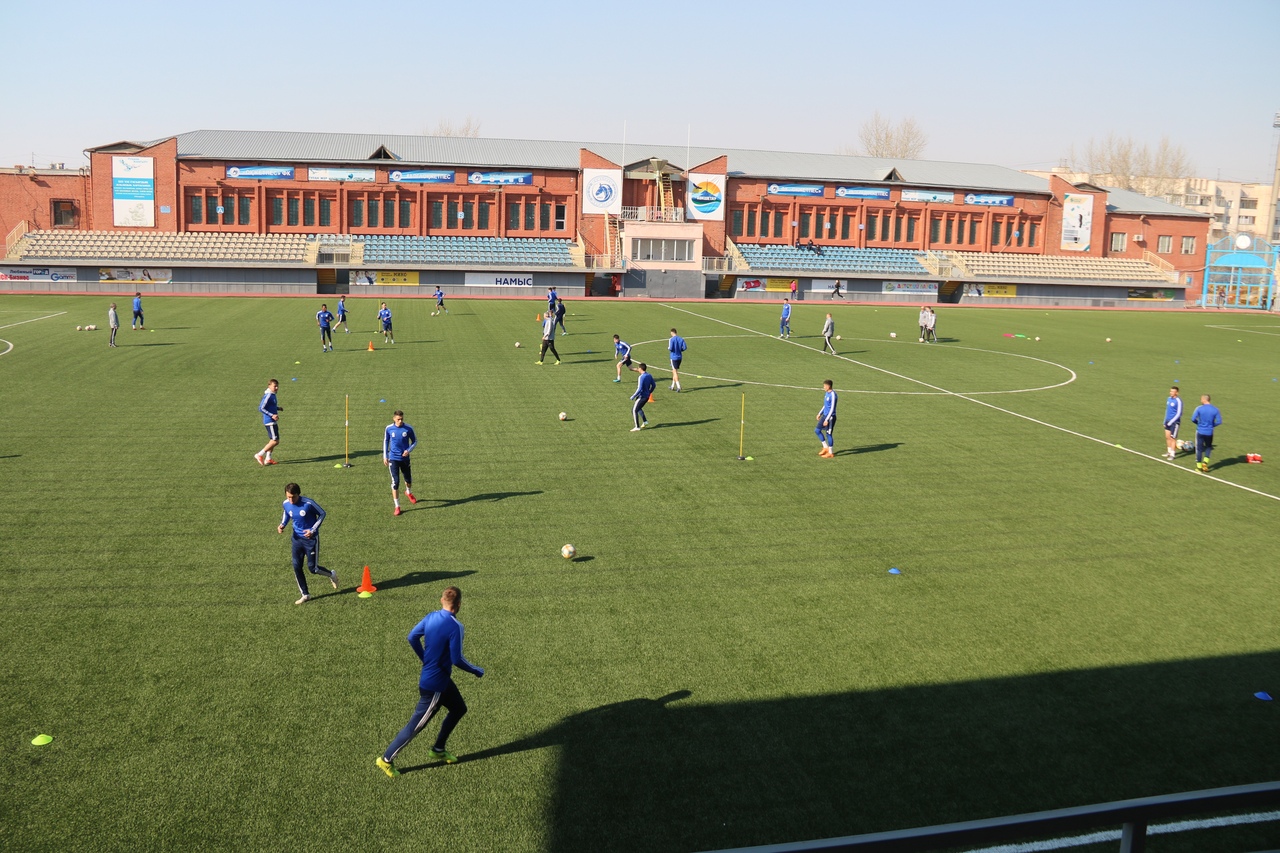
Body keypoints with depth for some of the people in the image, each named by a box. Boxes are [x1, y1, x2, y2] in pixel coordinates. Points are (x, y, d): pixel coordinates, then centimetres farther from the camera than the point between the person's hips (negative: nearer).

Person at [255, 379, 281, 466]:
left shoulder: (272, 395, 12)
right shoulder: (268, 396, -17)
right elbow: (261, 408, -22)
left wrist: (278, 408, 12)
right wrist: (272, 415, -26)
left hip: (273, 421, 10)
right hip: (270, 422, -10)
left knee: (272, 440, 15)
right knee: (275, 441, -9)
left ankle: (268, 459, 21)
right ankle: (259, 455, -3)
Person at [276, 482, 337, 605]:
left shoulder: (308, 503, -23)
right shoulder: (286, 504, -7)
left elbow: (322, 514, -9)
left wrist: (313, 530, -17)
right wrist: (282, 525, -6)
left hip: (311, 539, -5)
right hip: (297, 539, 5)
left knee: (312, 568, -2)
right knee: (296, 567, 0)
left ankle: (332, 575, 30)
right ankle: (305, 595, 14)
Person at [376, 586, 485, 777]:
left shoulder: (431, 617, -3)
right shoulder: (455, 627, -25)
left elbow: (412, 637, 5)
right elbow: (456, 659, -24)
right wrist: (477, 671, -8)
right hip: (435, 684, -9)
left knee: (459, 708, 22)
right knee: (416, 724, 4)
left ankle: (438, 750, 33)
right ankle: (386, 759, 16)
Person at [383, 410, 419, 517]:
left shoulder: (408, 428, -9)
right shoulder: (389, 428, -6)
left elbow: (415, 441, 3)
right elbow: (386, 441, 9)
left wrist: (409, 450, -14)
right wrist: (385, 456, 6)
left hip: (405, 458, 1)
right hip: (393, 459, -1)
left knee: (408, 479, 16)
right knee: (395, 482, -8)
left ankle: (408, 493, 52)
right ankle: (397, 507, -1)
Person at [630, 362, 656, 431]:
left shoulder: (641, 377, -21)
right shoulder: (649, 376, 5)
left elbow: (639, 389, -25)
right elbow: (654, 385, 13)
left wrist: (633, 396, -15)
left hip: (642, 396, -9)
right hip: (647, 396, 9)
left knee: (634, 410, -2)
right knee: (638, 408, 27)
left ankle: (637, 427, -3)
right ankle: (645, 421, 26)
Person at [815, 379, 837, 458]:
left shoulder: (832, 395, -19)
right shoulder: (826, 393, 9)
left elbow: (832, 408, -21)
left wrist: (827, 419, -21)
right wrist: (820, 413, 19)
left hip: (830, 417, -9)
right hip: (825, 415, 9)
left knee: (828, 434, -1)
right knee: (817, 430, 10)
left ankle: (830, 453, 11)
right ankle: (825, 447, 22)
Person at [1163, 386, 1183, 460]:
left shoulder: (1178, 401, -15)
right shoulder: (1169, 399, 9)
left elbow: (1179, 414, -15)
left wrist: (1171, 422, -16)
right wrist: (1165, 421, 16)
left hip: (1175, 422, -7)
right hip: (1168, 421, 7)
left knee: (1172, 438, -3)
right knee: (1167, 436, 11)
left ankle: (1172, 454, 4)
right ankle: (1169, 451, 23)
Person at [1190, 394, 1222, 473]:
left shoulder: (1199, 408, -10)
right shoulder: (1215, 409, -3)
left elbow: (1193, 419, -12)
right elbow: (1219, 421, -4)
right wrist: (1212, 425, 12)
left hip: (1200, 431, -2)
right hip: (1209, 432, 2)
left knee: (1199, 448, 8)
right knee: (1209, 447, 21)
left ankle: (1199, 466, 11)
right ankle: (1205, 462, 4)